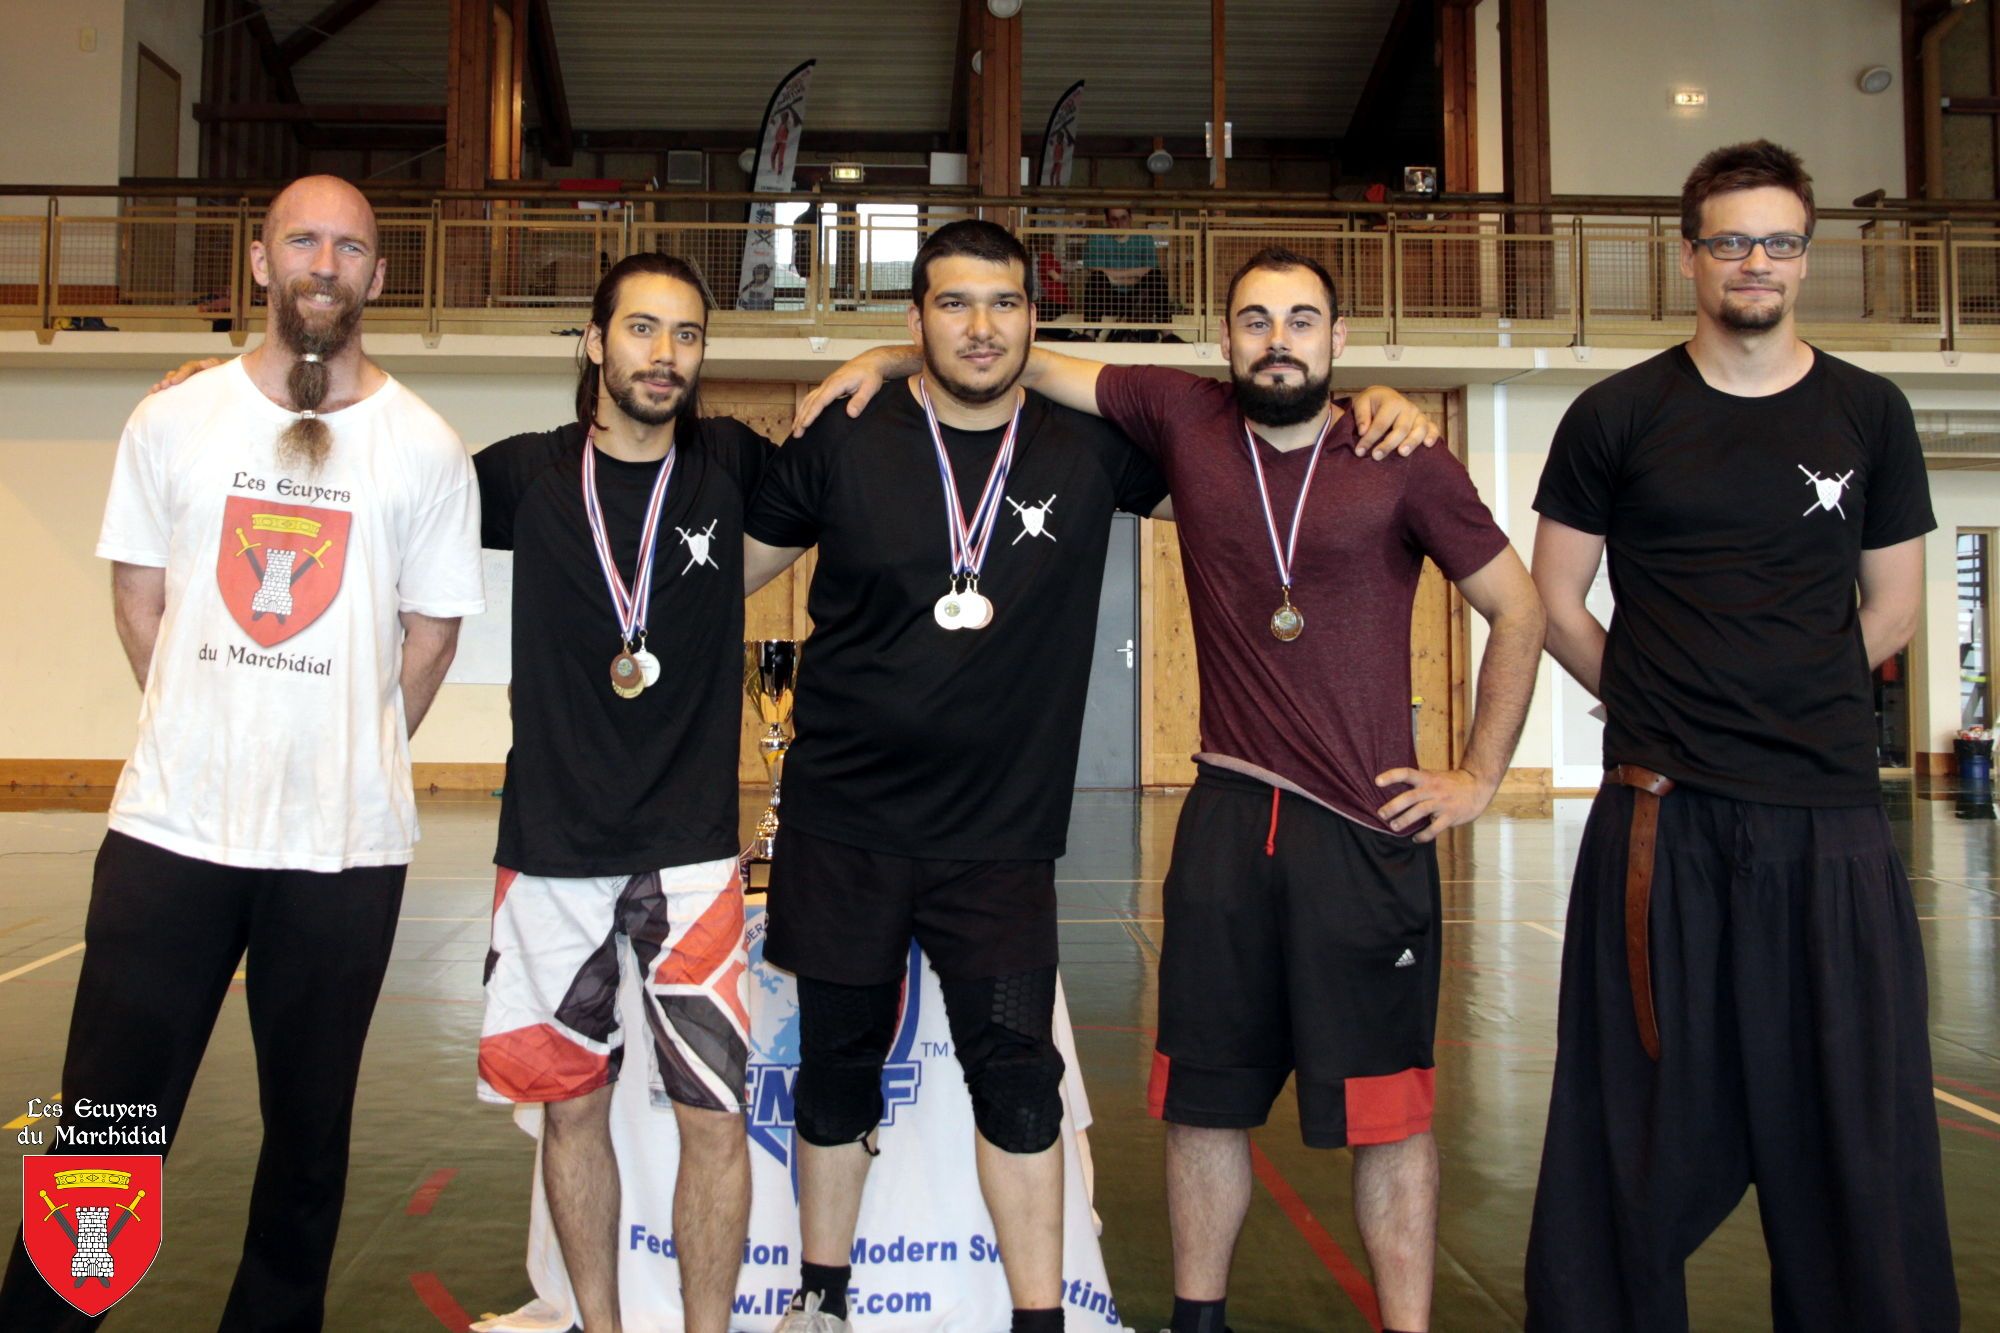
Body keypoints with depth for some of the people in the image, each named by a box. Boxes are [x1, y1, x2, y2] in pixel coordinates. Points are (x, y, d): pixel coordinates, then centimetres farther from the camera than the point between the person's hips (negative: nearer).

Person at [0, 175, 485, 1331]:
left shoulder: (427, 448, 0)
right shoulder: (173, 421, 5)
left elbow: (432, 629, 6)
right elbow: (138, 594, 11)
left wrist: (356, 756, 7)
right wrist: (208, 729, 8)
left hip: (347, 845, -1)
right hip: (171, 825, 1)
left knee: (310, 1125, 11)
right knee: (109, 1115, 5)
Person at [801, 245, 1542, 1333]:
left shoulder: (1407, 462, -1)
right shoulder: (1184, 417, 4)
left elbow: (1517, 611, 8)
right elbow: (1026, 357, 13)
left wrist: (1479, 778, 4)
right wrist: (882, 357, 6)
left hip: (1371, 829, -2)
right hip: (1227, 818, 2)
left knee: (1387, 1108, 3)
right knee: (1203, 1096, 12)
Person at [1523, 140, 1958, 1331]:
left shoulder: (1868, 413, 9)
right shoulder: (1618, 416, 4)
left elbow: (1892, 613, 13)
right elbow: (1558, 603, 7)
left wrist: (1790, 706, 9)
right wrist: (1666, 711, 7)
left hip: (1832, 820, 2)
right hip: (1661, 819, -1)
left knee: (1858, 1130, 6)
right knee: (1646, 1127, 6)